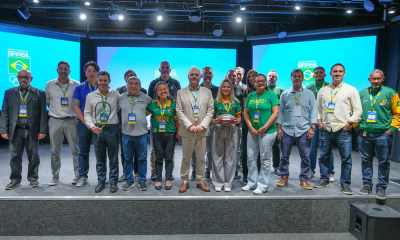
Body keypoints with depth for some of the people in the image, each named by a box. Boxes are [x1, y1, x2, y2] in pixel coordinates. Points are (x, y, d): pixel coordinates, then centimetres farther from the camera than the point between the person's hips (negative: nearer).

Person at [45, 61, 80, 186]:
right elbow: (47, 101, 16)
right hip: (55, 121, 2)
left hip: (71, 121, -1)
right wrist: (55, 110, 8)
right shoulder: (49, 84, 5)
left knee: (75, 150, 3)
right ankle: (55, 176, 19)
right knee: (55, 151, 8)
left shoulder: (76, 84, -1)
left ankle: (78, 175, 14)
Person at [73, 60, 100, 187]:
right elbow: (76, 106, 4)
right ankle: (82, 176, 18)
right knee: (83, 151, 7)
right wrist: (85, 122, -6)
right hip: (84, 123, 1)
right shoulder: (80, 87, 7)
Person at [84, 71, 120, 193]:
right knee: (100, 159, 11)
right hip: (97, 129, 1)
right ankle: (101, 182, 23)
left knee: (113, 159, 5)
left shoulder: (116, 94, 4)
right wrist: (92, 126, -7)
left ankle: (113, 182, 17)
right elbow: (87, 113, 7)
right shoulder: (90, 96, 6)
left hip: (112, 129, -1)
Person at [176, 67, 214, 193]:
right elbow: (179, 111, -2)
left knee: (201, 158, 9)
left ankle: (200, 181, 22)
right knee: (186, 158, 8)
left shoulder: (207, 92, 9)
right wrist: (190, 126, -12)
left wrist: (202, 125, -9)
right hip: (187, 131, -1)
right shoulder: (181, 92, 5)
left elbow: (210, 110, 3)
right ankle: (185, 181, 20)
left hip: (202, 130, 1)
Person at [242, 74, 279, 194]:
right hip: (252, 131, 5)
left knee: (265, 159, 2)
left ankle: (263, 185, 12)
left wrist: (264, 127, -14)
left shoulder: (271, 95, -1)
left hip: (267, 131, -5)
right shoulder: (250, 96, 12)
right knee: (251, 158, 9)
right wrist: (251, 128, -4)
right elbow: (246, 113, 10)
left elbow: (276, 113, -8)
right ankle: (251, 182, 23)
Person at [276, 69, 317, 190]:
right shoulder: (285, 94, 9)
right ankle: (284, 177, 22)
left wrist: (312, 127, -5)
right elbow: (280, 111, 8)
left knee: (305, 157, 3)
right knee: (284, 156, 7)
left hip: (304, 130, 0)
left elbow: (313, 111, 5)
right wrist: (279, 128, 1)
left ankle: (303, 180, 17)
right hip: (287, 130, 1)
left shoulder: (309, 94, 8)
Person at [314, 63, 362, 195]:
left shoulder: (351, 90, 3)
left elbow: (358, 110, 2)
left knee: (346, 158, 2)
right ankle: (324, 179, 25)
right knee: (324, 157, 10)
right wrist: (319, 121, 4)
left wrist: (350, 122, -8)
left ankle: (345, 183, 15)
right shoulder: (323, 90, 12)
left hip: (343, 130, -3)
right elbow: (318, 108, 16)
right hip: (325, 129, 3)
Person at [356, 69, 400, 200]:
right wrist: (357, 127, 6)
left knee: (384, 162, 4)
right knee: (366, 161, 9)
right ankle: (367, 185, 21)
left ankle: (381, 188, 15)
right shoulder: (362, 93, 8)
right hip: (364, 134, 3)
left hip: (383, 134, -2)